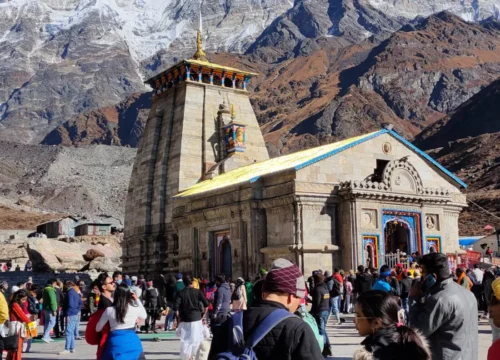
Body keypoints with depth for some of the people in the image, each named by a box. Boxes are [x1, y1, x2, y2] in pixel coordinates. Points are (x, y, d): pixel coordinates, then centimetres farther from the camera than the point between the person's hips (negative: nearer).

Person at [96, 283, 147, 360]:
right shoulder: (135, 309, -3)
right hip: (132, 342, 1)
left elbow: (98, 329, 5)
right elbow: (144, 316, 21)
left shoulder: (109, 310, -5)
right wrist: (137, 300, 20)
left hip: (116, 343, -1)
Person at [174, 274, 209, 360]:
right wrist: (203, 314, 5)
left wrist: (179, 317, 2)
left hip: (185, 318, 0)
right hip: (196, 318, 0)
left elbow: (176, 307, -11)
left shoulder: (181, 293, -1)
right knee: (196, 338, 13)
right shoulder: (198, 292, -1)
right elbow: (206, 304, -7)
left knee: (185, 340, 7)